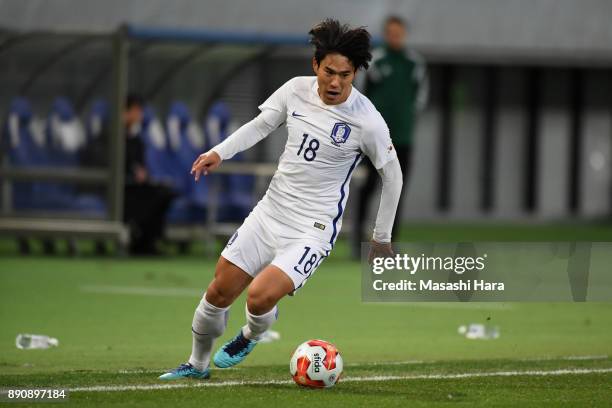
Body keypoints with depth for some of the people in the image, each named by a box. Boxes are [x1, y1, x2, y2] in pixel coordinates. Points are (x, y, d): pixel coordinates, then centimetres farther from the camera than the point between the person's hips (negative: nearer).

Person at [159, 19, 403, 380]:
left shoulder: (367, 121, -18)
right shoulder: (296, 90, -6)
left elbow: (392, 175, -3)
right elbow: (260, 126, 10)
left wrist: (382, 239, 4)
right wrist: (220, 153, -7)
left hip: (313, 228, -5)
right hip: (271, 211, 5)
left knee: (259, 296, -22)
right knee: (219, 292, 7)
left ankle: (252, 335, 15)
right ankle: (197, 364, 33)